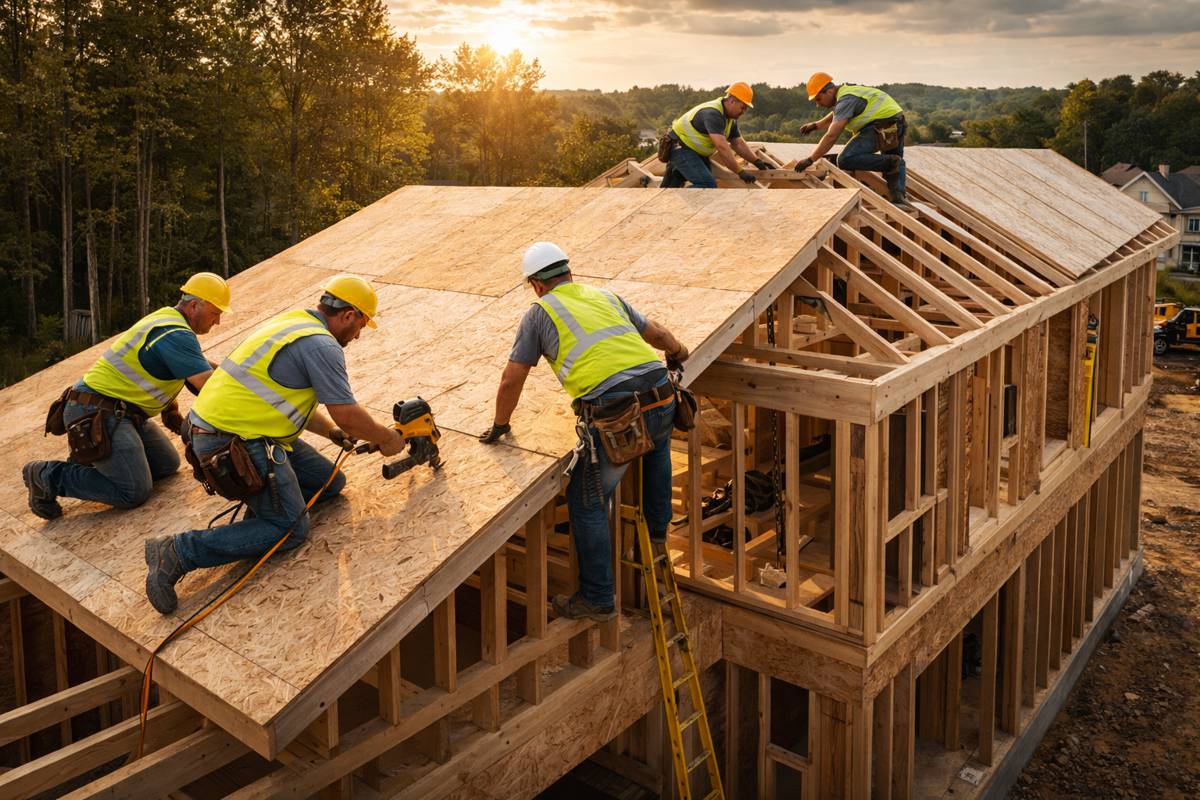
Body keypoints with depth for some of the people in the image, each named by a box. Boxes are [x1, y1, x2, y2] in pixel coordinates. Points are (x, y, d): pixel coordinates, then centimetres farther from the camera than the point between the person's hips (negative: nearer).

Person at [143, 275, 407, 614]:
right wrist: (387, 439, 0)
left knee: (330, 483, 13)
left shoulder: (295, 322, 15)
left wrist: (332, 431, 14)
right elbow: (347, 414, -17)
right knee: (291, 531, -6)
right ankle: (178, 553, -10)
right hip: (235, 443, -10)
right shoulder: (322, 346, -16)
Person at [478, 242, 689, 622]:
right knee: (656, 442, 40)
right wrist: (678, 353, 56)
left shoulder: (539, 312, 11)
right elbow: (658, 334, 33)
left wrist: (499, 426, 26)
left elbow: (511, 380, 10)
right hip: (661, 397, 5)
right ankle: (657, 529, 47)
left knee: (586, 503, 12)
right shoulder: (604, 295, 24)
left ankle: (597, 599, 18)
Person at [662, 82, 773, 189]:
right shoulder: (713, 113, -28)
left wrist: (757, 161, -4)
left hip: (696, 151, 10)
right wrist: (740, 172, -36)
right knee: (707, 184, -21)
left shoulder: (730, 119, 4)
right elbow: (722, 146, -36)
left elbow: (739, 144, 10)